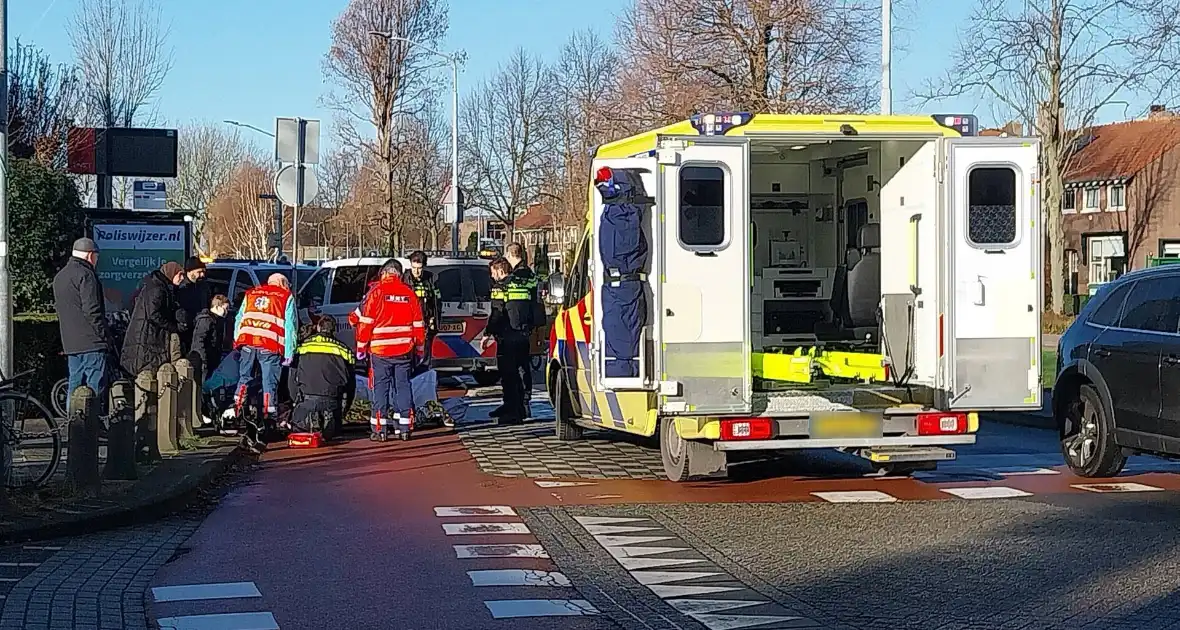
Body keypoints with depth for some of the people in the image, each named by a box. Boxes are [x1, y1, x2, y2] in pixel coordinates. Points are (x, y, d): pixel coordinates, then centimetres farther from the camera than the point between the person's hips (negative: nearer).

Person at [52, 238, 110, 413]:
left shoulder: (59, 277, 18)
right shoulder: (86, 275, -11)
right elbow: (92, 311, -17)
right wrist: (104, 337, -12)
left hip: (71, 344, 9)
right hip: (92, 344, -9)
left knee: (75, 388, 12)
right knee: (95, 389, -8)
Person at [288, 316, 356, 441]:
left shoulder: (303, 346, 11)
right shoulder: (343, 349, 12)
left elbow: (292, 379, 12)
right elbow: (351, 384, 14)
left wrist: (297, 402, 23)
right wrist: (344, 410, 24)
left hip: (307, 398, 0)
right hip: (333, 400, 0)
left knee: (299, 428, 21)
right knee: (332, 432, 20)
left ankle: (308, 420, -9)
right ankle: (329, 420, -10)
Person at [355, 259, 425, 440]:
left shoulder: (376, 292, -4)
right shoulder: (409, 293, 6)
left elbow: (366, 322, -6)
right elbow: (418, 324, 10)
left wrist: (361, 346, 3)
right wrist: (418, 349, 19)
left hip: (380, 350, -3)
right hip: (404, 350, 3)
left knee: (381, 387, 2)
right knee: (403, 386, 9)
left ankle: (380, 429, 1)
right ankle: (404, 427, 8)